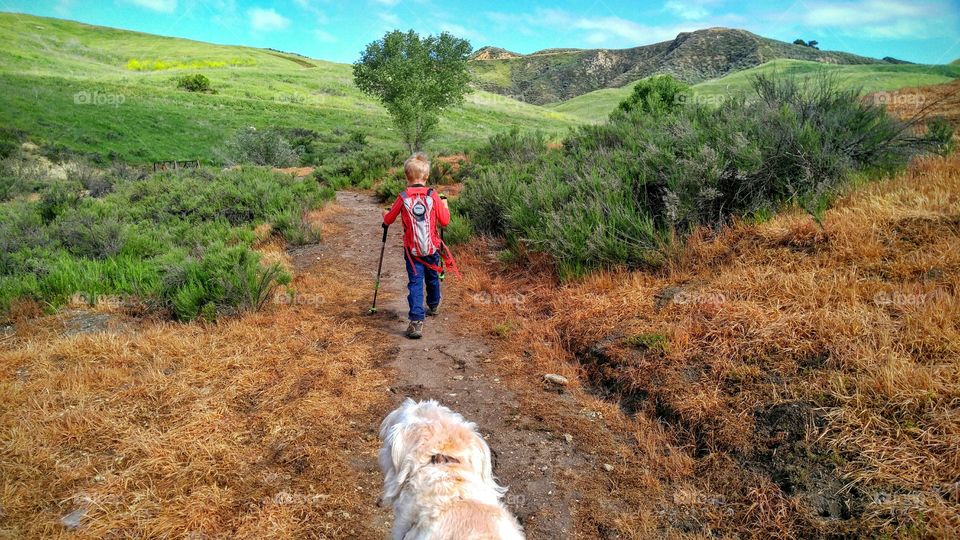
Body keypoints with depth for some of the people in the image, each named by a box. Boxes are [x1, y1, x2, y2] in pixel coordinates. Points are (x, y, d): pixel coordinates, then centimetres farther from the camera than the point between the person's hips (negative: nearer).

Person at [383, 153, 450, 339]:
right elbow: (445, 221, -5)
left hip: (412, 250, -2)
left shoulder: (403, 197, -8)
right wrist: (445, 205, 13)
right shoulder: (433, 196, -7)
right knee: (432, 278, 23)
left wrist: (385, 215, 26)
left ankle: (416, 322, -15)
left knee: (415, 283, -3)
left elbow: (388, 220, 3)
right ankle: (434, 306, 48)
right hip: (432, 248, 2)